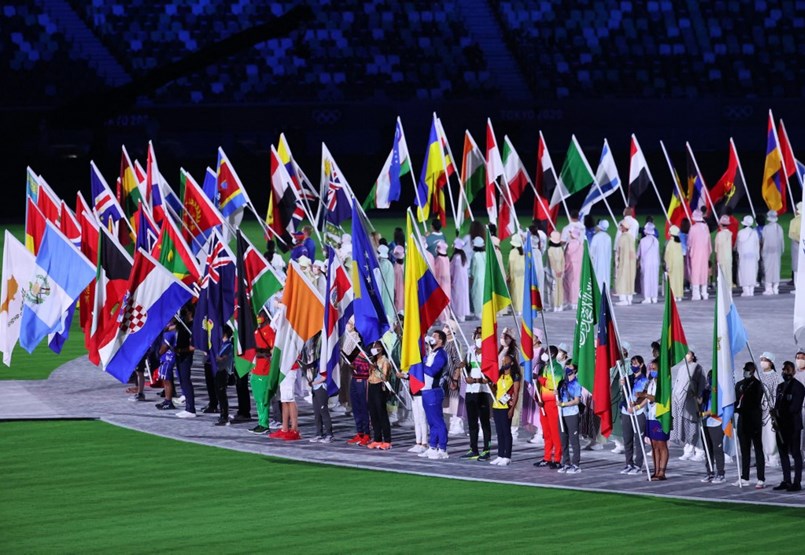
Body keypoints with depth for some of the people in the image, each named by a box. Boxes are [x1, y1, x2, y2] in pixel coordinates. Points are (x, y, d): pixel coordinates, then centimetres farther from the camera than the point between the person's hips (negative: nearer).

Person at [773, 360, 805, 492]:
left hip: (793, 425, -7)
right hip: (781, 426, 7)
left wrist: (780, 412, -13)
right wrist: (775, 418, -1)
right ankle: (786, 481, 12)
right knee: (783, 453, 7)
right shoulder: (780, 387, 17)